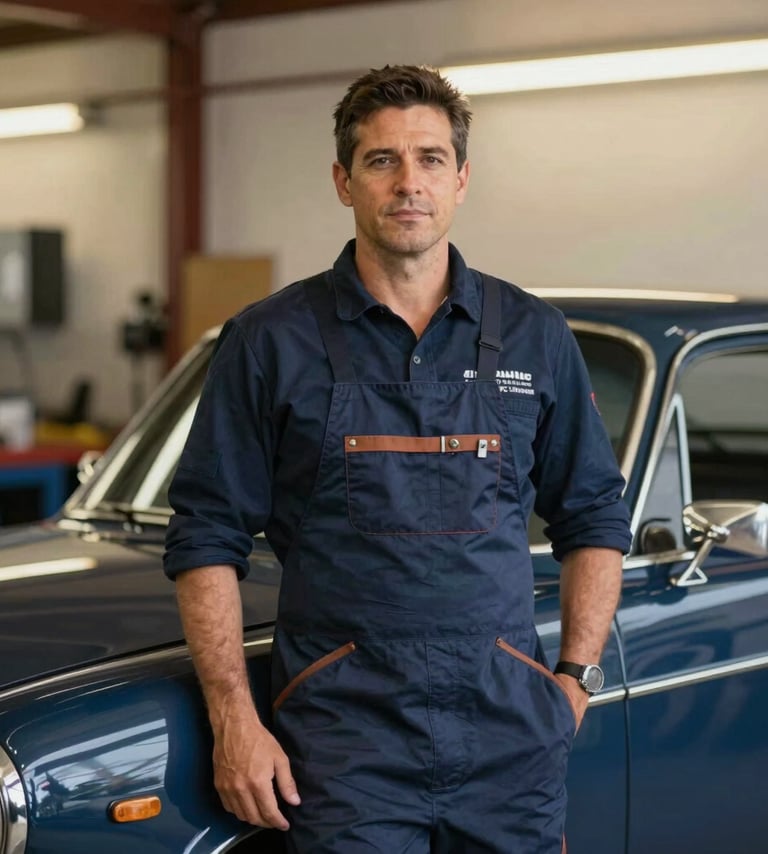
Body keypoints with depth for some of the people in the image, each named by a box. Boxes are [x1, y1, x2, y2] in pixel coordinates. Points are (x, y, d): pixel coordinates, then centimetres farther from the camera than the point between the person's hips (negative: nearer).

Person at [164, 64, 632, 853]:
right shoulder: (271, 343, 0)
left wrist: (575, 679, 4)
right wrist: (234, 720, -7)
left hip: (511, 737, 2)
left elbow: (595, 519, 14)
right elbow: (205, 538, 0)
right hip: (345, 739, -2)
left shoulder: (535, 337, 7)